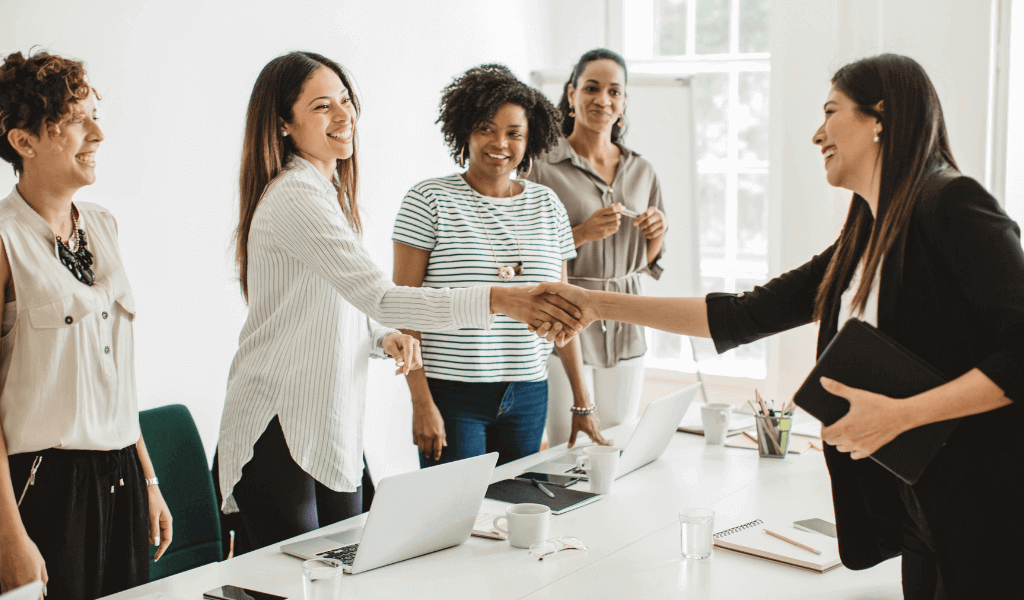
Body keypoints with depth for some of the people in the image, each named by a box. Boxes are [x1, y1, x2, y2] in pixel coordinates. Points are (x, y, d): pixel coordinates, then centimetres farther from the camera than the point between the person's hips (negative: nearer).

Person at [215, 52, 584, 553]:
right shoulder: (294, 198, -18)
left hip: (332, 432, 9)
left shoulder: (330, 189, 14)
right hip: (281, 433, -9)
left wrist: (385, 338, 0)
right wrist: (496, 300, -36)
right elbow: (378, 296, -29)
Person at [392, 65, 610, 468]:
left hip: (529, 397, 4)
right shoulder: (428, 201, -4)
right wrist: (421, 401, -12)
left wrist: (582, 401, 11)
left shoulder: (547, 206, 9)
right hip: (452, 394, -4)